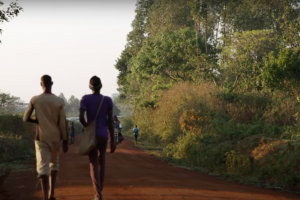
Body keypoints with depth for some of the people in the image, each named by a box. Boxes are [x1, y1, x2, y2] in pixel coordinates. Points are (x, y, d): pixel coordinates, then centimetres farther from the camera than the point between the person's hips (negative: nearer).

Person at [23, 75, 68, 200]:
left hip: (41, 137, -1)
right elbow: (63, 123, -8)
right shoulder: (59, 101, -6)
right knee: (54, 163, 21)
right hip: (55, 137, 1)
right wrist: (65, 141, -3)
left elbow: (25, 118, -1)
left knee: (43, 166, -4)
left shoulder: (34, 100, -5)